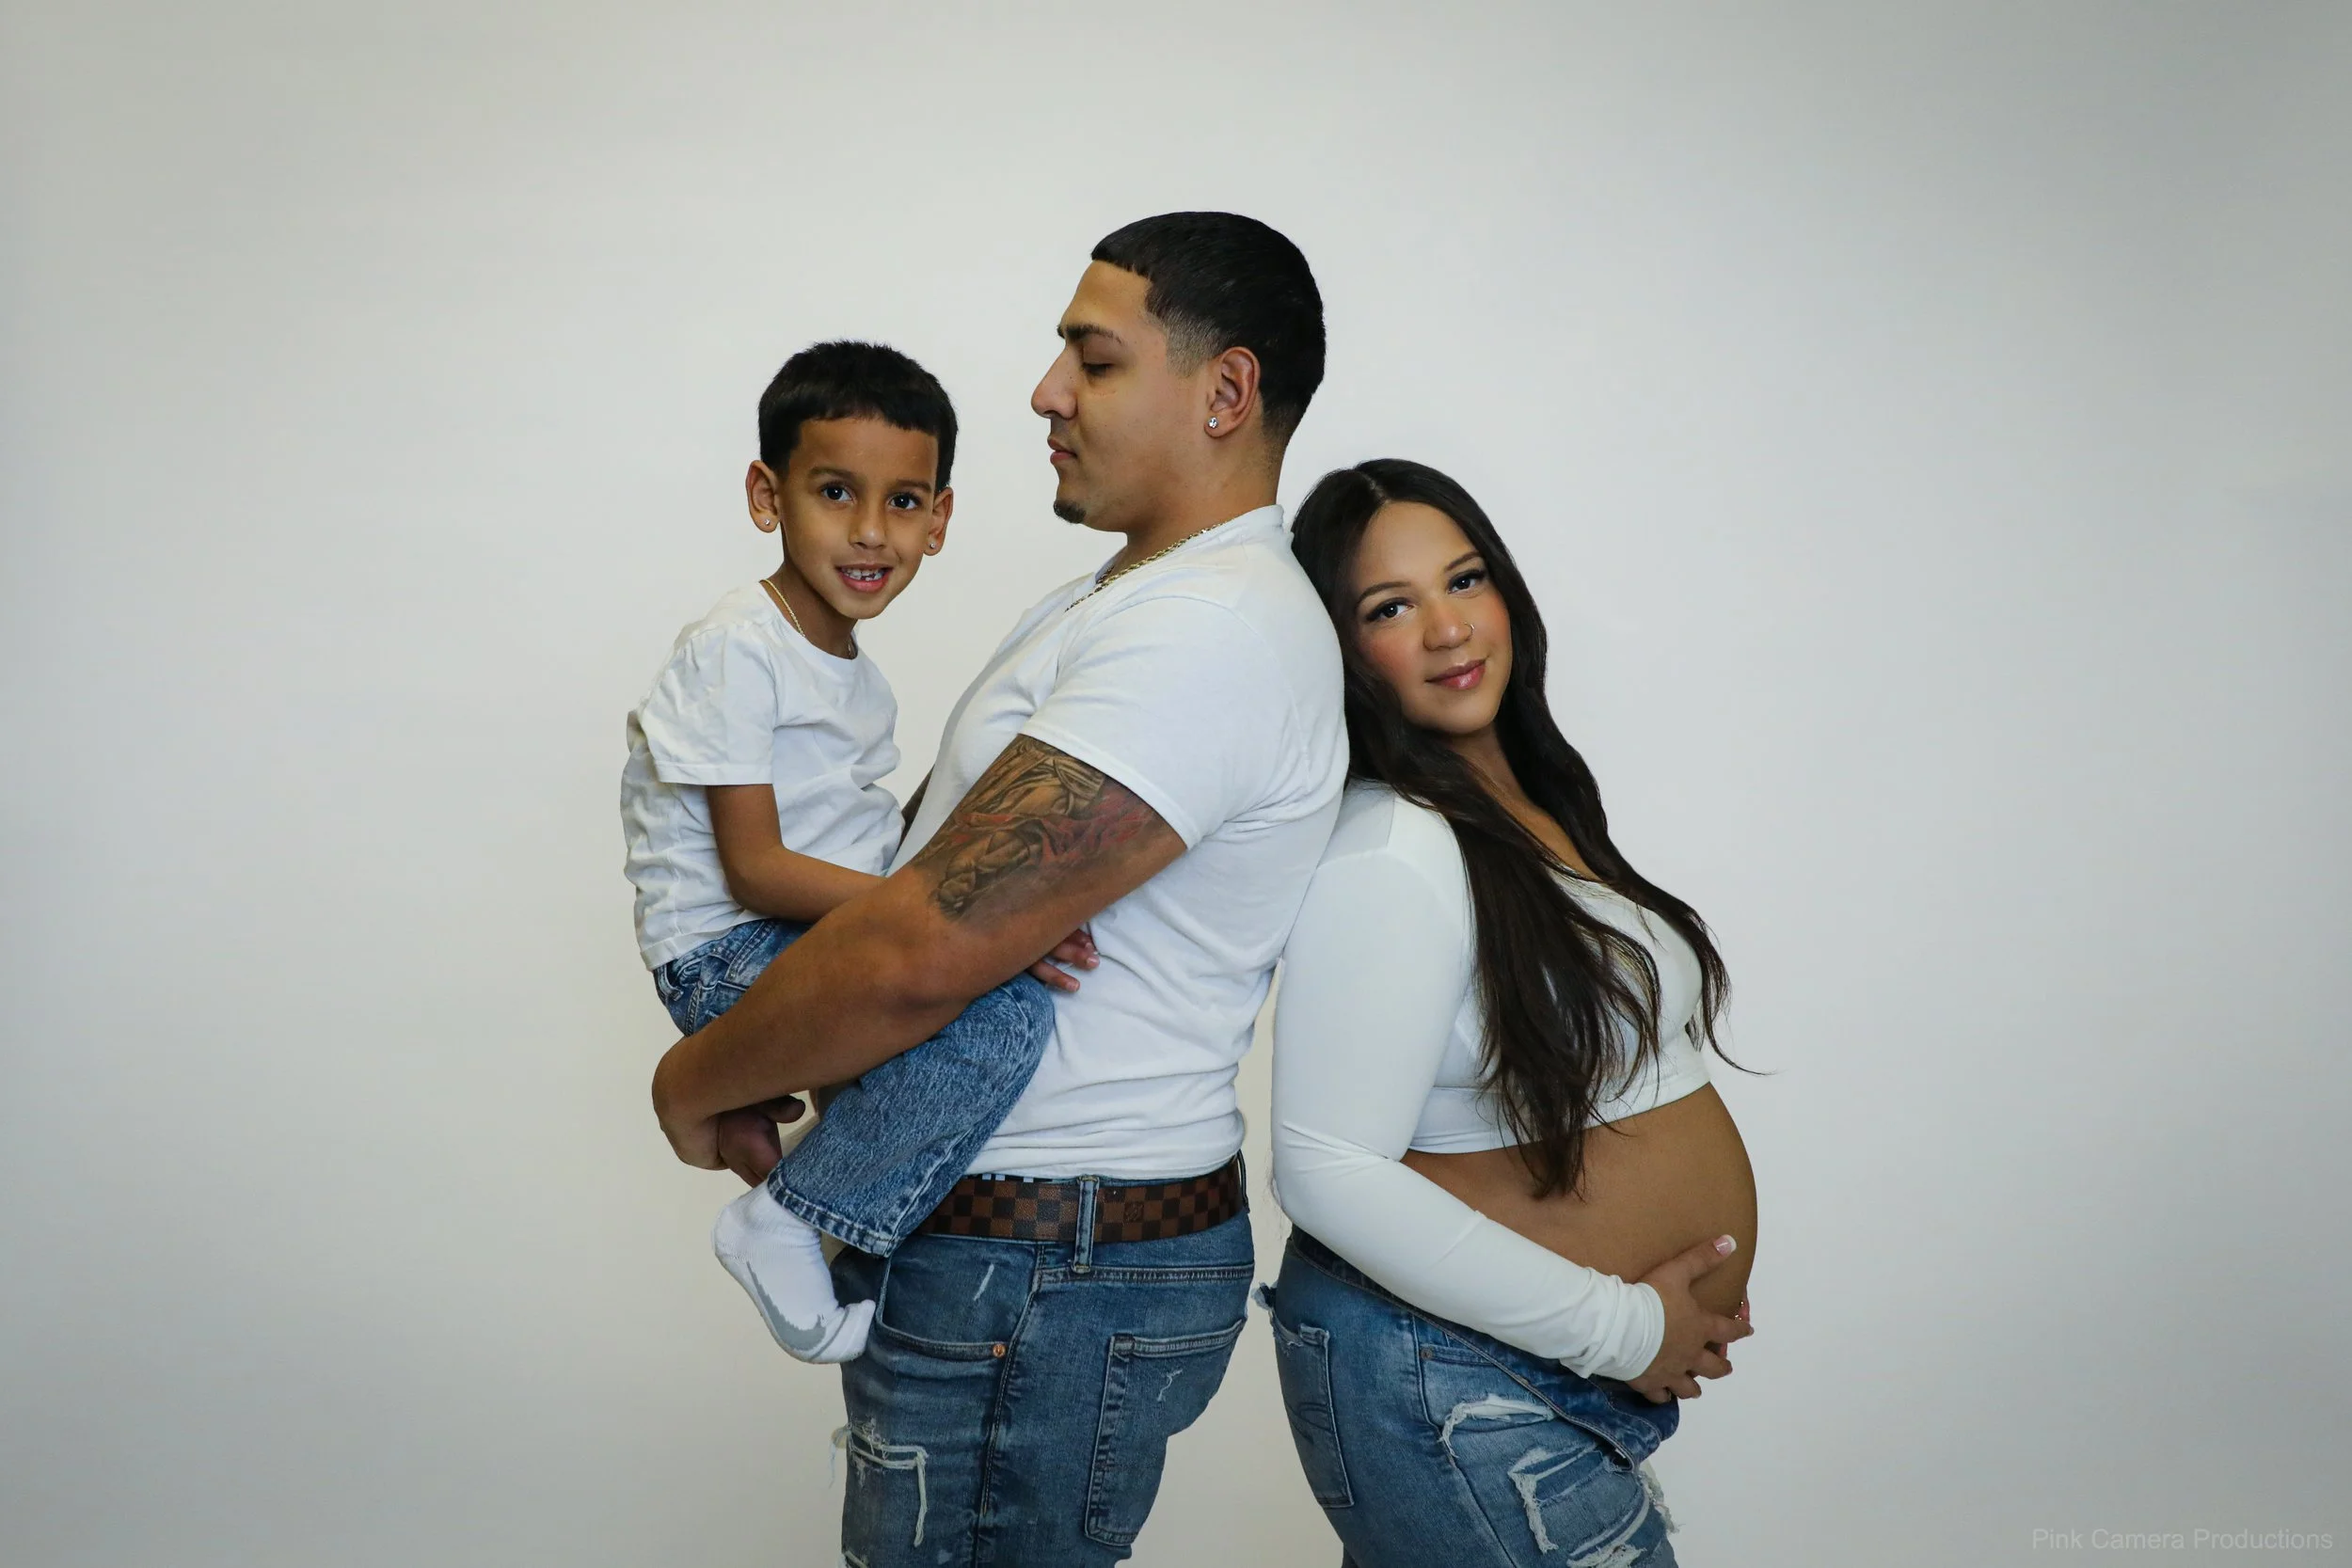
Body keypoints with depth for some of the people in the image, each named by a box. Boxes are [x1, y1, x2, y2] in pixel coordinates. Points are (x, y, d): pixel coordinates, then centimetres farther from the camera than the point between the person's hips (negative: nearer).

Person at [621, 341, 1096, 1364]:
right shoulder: (738, 649, -12)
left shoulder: (856, 673, 17)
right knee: (1003, 1011, -29)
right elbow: (756, 871, -17)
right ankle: (785, 1224, -14)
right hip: (729, 958, -9)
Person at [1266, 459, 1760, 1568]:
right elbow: (1328, 1172, -24)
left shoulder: (1537, 807, 9)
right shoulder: (1388, 852, -19)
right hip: (1452, 1383, -8)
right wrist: (1620, 1328, -18)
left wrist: (1679, 1315, 7)